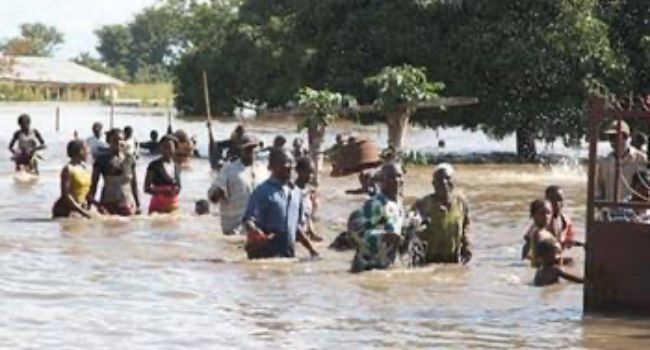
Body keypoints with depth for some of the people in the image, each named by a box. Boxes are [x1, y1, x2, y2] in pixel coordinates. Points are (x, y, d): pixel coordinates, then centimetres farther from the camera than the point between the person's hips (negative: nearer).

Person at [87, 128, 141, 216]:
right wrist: (90, 202, -8)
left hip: (127, 204, 2)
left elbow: (134, 184, 11)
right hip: (108, 203, -2)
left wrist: (138, 205, 9)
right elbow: (94, 184, 2)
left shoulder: (130, 160, 6)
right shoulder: (102, 160, 0)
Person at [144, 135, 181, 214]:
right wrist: (163, 190, -18)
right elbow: (147, 188, -5)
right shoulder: (154, 166, -4)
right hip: (158, 205, -5)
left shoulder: (177, 167, 10)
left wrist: (177, 190, -2)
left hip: (173, 205, 5)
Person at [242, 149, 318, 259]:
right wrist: (261, 236, -34)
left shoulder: (296, 192, 15)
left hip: (289, 255, 7)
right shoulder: (262, 192, -6)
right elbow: (248, 221, -14)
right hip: (265, 255, -6)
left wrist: (310, 249, 19)